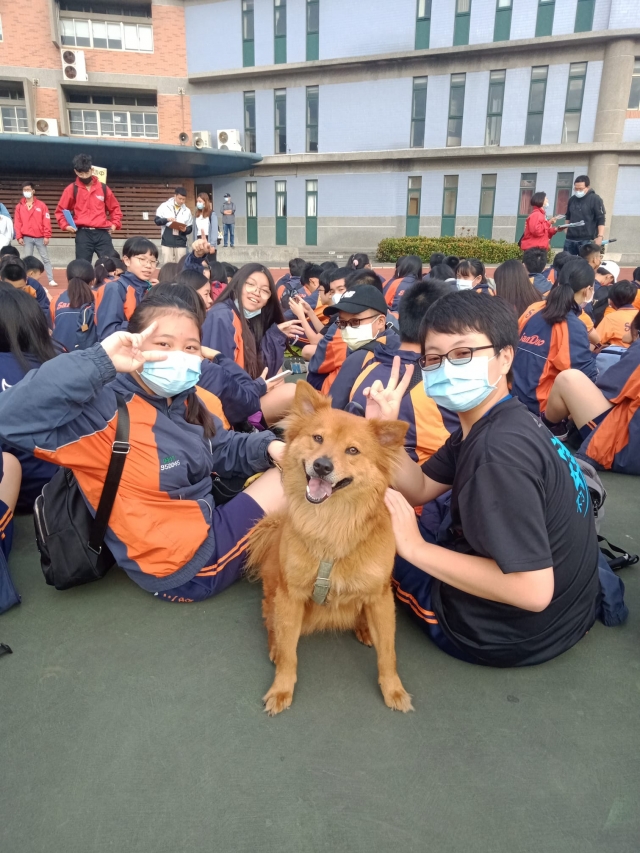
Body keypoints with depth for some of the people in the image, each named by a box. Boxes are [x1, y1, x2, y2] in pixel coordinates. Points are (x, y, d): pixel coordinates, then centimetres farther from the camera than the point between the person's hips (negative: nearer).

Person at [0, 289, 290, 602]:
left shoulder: (184, 401, 2)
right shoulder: (105, 409, -24)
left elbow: (223, 450, 15)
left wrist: (267, 447, -5)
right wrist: (100, 361, -41)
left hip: (207, 525, 9)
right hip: (189, 566, -9)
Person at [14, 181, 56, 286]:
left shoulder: (41, 205, 1)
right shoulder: (19, 206, 6)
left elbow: (46, 221, -2)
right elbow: (17, 222, 5)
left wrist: (47, 236, -7)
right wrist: (19, 237, -2)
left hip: (40, 237, -1)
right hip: (27, 238, 2)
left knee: (45, 258, 0)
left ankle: (51, 280, 2)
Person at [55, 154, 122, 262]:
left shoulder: (103, 188, 10)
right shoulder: (71, 189, 6)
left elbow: (115, 208, 21)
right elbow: (60, 210, 13)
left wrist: (115, 224, 6)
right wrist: (65, 225, -3)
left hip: (102, 233, 1)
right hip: (83, 234, -1)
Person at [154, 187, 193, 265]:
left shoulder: (187, 211, 8)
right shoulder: (164, 206, 3)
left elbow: (190, 228, 9)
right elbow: (157, 221, 0)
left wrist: (185, 230, -14)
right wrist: (167, 219, -18)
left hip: (181, 243, 2)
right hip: (166, 243, -1)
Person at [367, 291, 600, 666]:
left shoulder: (499, 450, -30)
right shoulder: (488, 421, -1)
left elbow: (533, 591, -32)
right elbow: (420, 489, 5)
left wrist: (414, 547, -26)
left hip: (505, 633, -9)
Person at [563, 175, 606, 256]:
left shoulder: (595, 199, -4)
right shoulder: (572, 199, 14)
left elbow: (601, 220, -8)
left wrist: (600, 236, -18)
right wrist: (565, 226, 9)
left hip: (587, 240, -6)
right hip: (570, 239, 6)